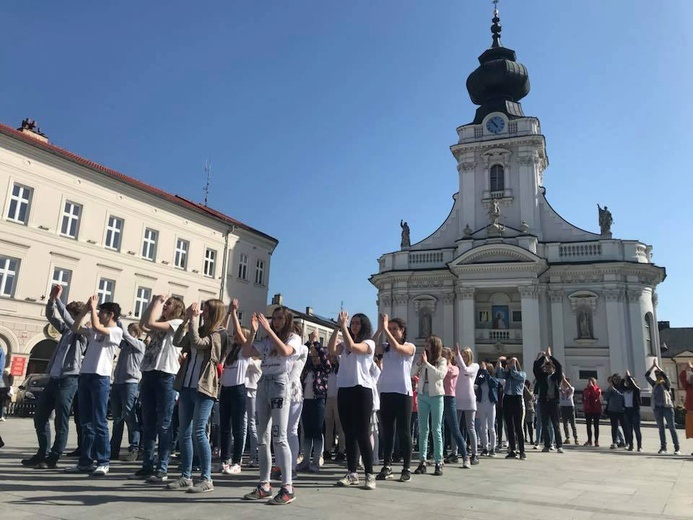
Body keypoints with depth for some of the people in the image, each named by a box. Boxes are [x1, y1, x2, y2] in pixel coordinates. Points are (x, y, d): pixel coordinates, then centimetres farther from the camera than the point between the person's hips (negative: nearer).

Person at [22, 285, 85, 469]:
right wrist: (51, 299, -1)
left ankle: (53, 458, 2)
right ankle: (42, 453, 23)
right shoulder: (66, 329, 17)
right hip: (54, 378, 9)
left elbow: (68, 319, -19)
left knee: (61, 420, -4)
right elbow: (50, 316, 15)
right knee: (40, 416, 12)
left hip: (68, 379, -9)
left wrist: (58, 299, -16)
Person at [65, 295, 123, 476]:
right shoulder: (94, 331, 17)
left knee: (99, 422, -7)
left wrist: (93, 308, -6)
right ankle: (86, 461, 17)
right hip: (85, 376, 8)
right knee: (86, 422, 10)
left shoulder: (116, 331, -5)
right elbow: (75, 328, 16)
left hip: (100, 378, -8)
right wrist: (86, 310, 9)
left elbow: (97, 326, -19)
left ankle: (103, 462, -1)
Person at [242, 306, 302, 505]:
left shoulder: (294, 338, 2)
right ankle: (264, 485, 16)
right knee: (262, 438, 8)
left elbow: (285, 351, -19)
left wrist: (269, 330, -18)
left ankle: (287, 488, -8)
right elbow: (246, 353, 7)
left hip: (280, 384, -6)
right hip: (263, 385, 6)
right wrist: (253, 331, -2)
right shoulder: (266, 341, 17)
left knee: (279, 437, -11)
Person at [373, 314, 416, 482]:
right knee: (387, 430, 7)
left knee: (403, 431, 0)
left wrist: (385, 328, -18)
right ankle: (387, 466, 14)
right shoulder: (385, 347, 10)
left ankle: (407, 468, 6)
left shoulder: (410, 346, 0)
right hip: (386, 392, 4)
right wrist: (380, 329, -13)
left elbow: (397, 348, -22)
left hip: (403, 393, -4)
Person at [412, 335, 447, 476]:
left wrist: (427, 363, -19)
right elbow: (411, 373, 1)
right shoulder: (422, 359, 8)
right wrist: (419, 363, -10)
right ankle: (422, 461, 10)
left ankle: (438, 463, 5)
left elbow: (441, 375, -19)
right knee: (423, 430, 5)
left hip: (436, 396, -3)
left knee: (436, 430, 0)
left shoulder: (442, 360, -1)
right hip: (422, 396, 3)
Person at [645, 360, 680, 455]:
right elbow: (646, 375, 4)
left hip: (667, 407, -4)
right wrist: (653, 366, -1)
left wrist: (657, 366, -12)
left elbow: (665, 375, -17)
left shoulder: (666, 384, -1)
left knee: (672, 428, -1)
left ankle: (677, 448, 2)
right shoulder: (654, 384, 10)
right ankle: (663, 447, 14)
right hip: (657, 408, 4)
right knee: (661, 428, 8)